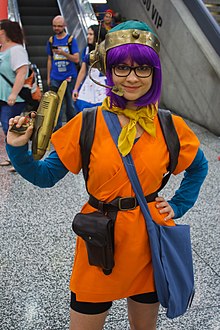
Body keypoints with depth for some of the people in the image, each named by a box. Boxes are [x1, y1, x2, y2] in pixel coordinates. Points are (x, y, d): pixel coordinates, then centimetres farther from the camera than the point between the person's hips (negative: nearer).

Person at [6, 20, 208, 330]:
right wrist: (18, 149, -20)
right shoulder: (87, 123, -10)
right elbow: (45, 176, -4)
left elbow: (199, 167, 14)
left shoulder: (171, 126, -5)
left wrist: (178, 205, 5)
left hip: (151, 241, 2)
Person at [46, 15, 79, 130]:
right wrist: (48, 77, 12)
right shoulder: (51, 41, 10)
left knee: (70, 104, 4)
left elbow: (76, 59, -6)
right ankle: (57, 129, 10)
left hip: (70, 77, -2)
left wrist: (63, 53, -21)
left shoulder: (71, 40, 0)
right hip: (55, 78, 2)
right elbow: (49, 60, 15)